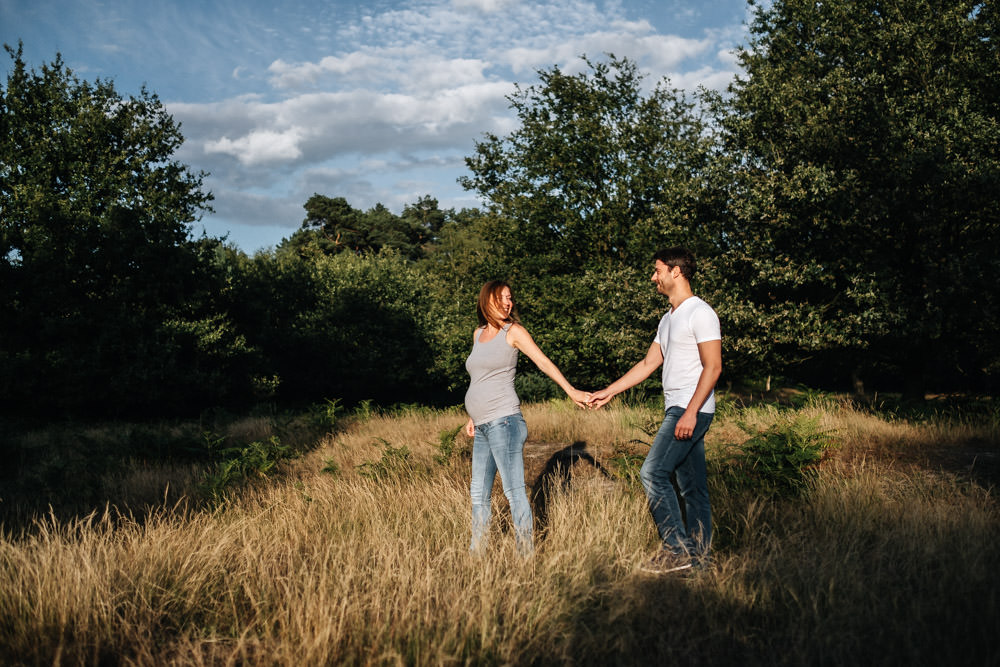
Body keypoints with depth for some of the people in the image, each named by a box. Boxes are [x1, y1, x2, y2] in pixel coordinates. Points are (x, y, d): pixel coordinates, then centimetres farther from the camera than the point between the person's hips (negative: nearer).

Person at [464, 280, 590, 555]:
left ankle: (526, 555, -5)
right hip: (483, 428, 7)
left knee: (514, 490, -9)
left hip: (504, 421, -7)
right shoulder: (478, 334, 17)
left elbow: (543, 362, -10)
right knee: (479, 493, 14)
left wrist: (571, 391, -21)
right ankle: (476, 552, 25)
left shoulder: (513, 331, -1)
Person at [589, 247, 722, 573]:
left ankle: (677, 548, -10)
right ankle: (698, 554, 15)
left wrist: (691, 412, -23)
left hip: (692, 411, -9)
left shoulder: (700, 313, -10)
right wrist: (609, 391, 18)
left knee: (653, 472, -15)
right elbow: (648, 364, 22)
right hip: (678, 411, 10)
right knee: (691, 485, 10)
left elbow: (713, 367, -17)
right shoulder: (668, 319, 19)